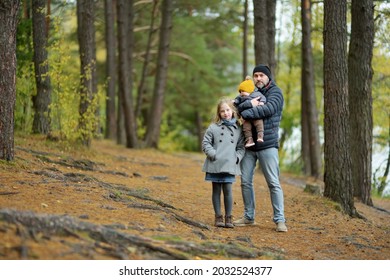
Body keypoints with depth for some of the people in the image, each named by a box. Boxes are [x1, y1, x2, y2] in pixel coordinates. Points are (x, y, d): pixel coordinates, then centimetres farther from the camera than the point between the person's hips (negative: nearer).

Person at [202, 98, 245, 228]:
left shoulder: (238, 129, 9)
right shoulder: (213, 127, 3)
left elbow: (241, 147, 13)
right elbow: (205, 143, 3)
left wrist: (237, 157, -3)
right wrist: (213, 154, -10)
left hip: (230, 165, 0)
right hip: (215, 164, 0)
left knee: (228, 190, -3)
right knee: (216, 190, 6)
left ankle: (228, 217, 6)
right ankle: (218, 216, 13)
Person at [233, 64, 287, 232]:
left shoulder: (275, 92, -1)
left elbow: (269, 109, -20)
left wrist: (245, 114, -17)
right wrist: (249, 104, -22)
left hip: (268, 145, -5)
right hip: (248, 145, 5)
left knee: (273, 183, -5)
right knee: (245, 181, 7)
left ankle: (279, 220, -2)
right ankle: (248, 217, 19)